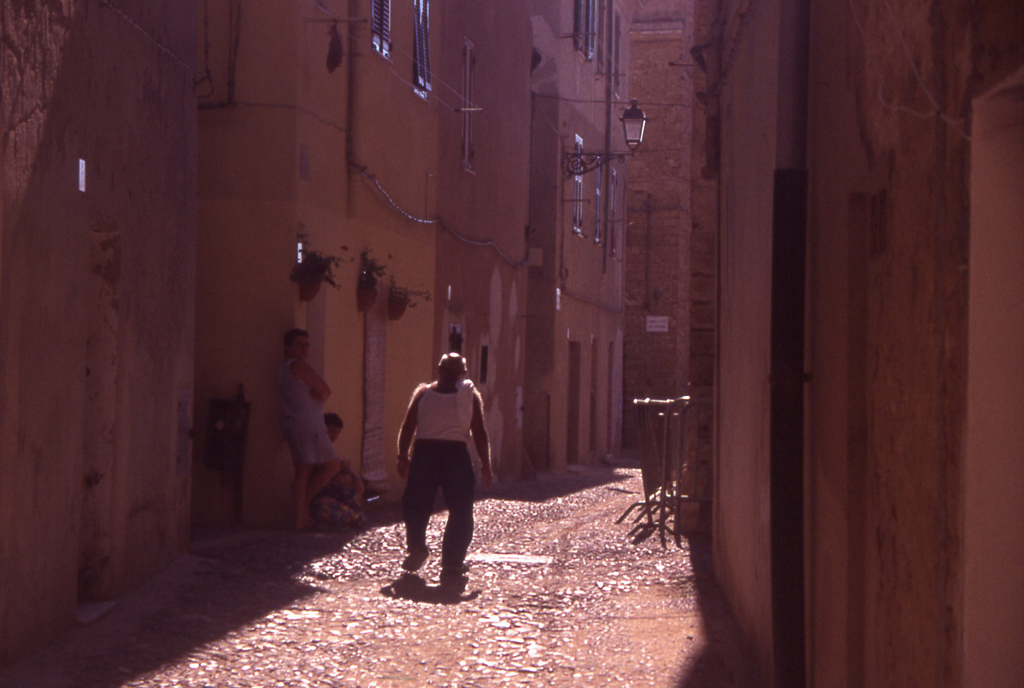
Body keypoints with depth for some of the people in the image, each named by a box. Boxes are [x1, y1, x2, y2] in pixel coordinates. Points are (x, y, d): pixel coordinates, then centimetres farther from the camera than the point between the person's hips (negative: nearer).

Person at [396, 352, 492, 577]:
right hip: (456, 455, -1)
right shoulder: (470, 396, 5)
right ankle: (452, 562, 7)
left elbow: (407, 427, 4)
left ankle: (416, 545, -6)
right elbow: (479, 433, 0)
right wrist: (485, 464, 5)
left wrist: (402, 456, 9)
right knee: (460, 510, 8)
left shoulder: (423, 392, 9)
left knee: (415, 504, 14)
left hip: (424, 453, 1)